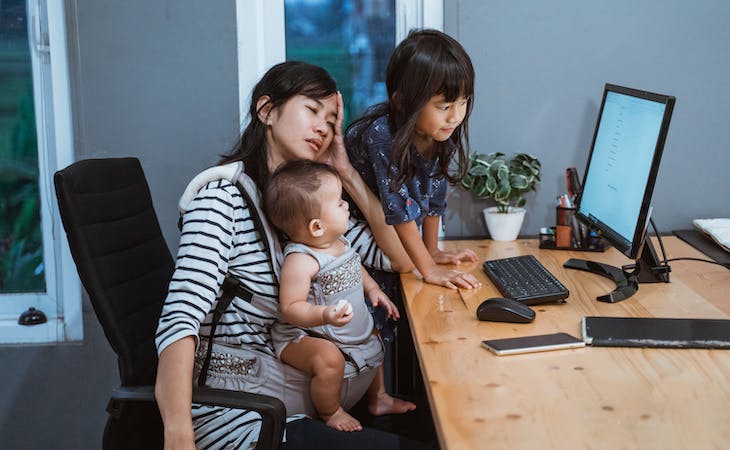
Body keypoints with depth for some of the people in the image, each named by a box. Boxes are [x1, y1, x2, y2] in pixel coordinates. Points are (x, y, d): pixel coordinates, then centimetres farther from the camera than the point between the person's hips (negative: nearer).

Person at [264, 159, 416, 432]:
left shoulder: (340, 243, -1)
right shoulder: (300, 260, -31)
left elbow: (355, 268, 20)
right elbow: (290, 308, -33)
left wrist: (373, 290, 7)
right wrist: (325, 315, -47)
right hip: (301, 336, -10)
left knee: (373, 342, 27)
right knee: (330, 358, -35)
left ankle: (378, 398, 52)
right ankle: (330, 413, -6)